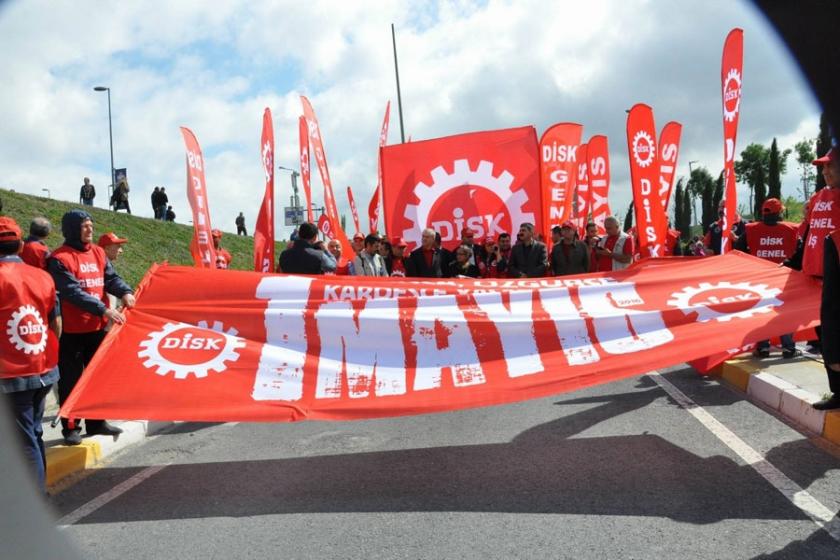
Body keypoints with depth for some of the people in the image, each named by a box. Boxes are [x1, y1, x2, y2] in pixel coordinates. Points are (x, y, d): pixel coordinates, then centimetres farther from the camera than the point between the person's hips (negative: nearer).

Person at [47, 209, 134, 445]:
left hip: (98, 327, 6)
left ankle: (97, 422, 27)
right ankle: (71, 428, 13)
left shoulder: (98, 252, 9)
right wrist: (103, 309, -29)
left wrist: (125, 292, -21)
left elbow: (111, 278, 1)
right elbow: (72, 292, -21)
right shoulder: (60, 259, -12)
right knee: (71, 380, 3)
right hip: (72, 330, -6)